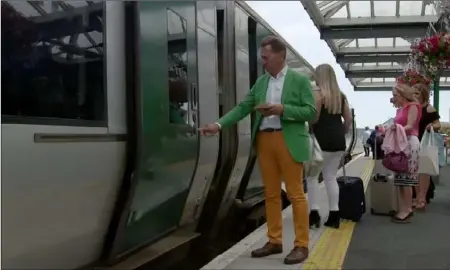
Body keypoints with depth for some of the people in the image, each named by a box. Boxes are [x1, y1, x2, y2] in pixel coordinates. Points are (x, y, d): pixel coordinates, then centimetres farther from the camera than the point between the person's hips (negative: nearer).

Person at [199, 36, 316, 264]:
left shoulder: (299, 80, 0)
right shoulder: (260, 82, 13)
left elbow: (311, 112, -5)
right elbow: (243, 107, 8)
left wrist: (282, 109, -18)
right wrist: (219, 125, -3)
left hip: (289, 142, -5)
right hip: (264, 141, 5)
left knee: (295, 194, -1)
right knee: (271, 194, 10)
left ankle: (301, 245, 9)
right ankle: (274, 241, 21)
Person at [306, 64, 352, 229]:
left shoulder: (318, 94, -9)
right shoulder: (341, 96, 12)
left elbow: (313, 118, -16)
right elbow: (349, 119, 11)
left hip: (322, 140, -7)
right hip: (338, 140, 7)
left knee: (312, 176, 3)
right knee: (331, 177, 12)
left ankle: (314, 213, -2)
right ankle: (334, 215, 12)